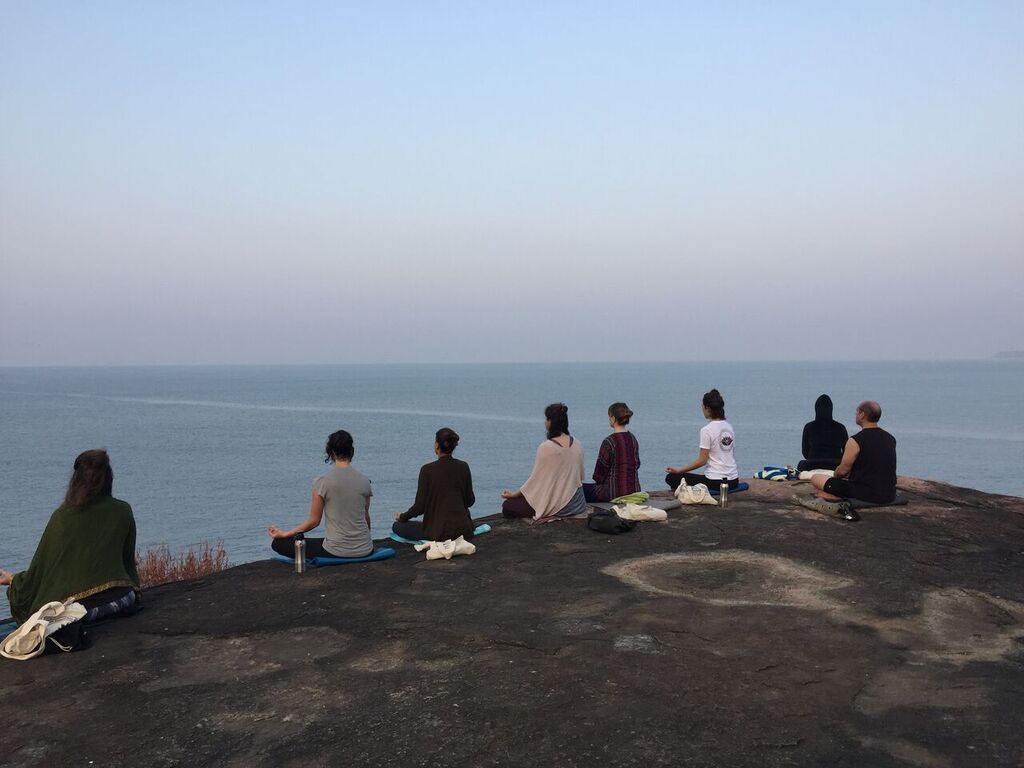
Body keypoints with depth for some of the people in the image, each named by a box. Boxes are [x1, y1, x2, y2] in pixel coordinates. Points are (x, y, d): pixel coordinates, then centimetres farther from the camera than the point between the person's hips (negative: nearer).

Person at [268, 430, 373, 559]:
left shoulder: (323, 482, -11)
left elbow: (314, 521, -5)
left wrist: (284, 534, 8)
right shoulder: (365, 481, 2)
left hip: (337, 551, -5)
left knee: (278, 543, 6)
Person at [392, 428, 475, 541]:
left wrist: (402, 517, 11)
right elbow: (470, 501, 7)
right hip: (464, 529, 5)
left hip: (439, 532, -4)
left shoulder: (427, 469, -12)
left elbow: (420, 506, -8)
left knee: (397, 526, 17)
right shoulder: (463, 467, -1)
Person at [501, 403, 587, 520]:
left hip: (557, 505, -7)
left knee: (507, 507, 4)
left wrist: (514, 494, 4)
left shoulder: (546, 447, -17)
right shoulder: (577, 445, 1)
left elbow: (535, 479, -10)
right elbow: (580, 476, 11)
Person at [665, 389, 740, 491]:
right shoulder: (729, 427, 8)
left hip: (715, 482, -8)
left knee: (671, 478, 1)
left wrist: (679, 470, -6)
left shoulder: (706, 430, -15)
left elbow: (702, 460, -15)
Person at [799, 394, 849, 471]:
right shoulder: (840, 428, -1)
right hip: (835, 468, 0)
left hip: (813, 468, 0)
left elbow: (805, 453, 5)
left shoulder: (809, 427, -2)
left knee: (801, 464, 31)